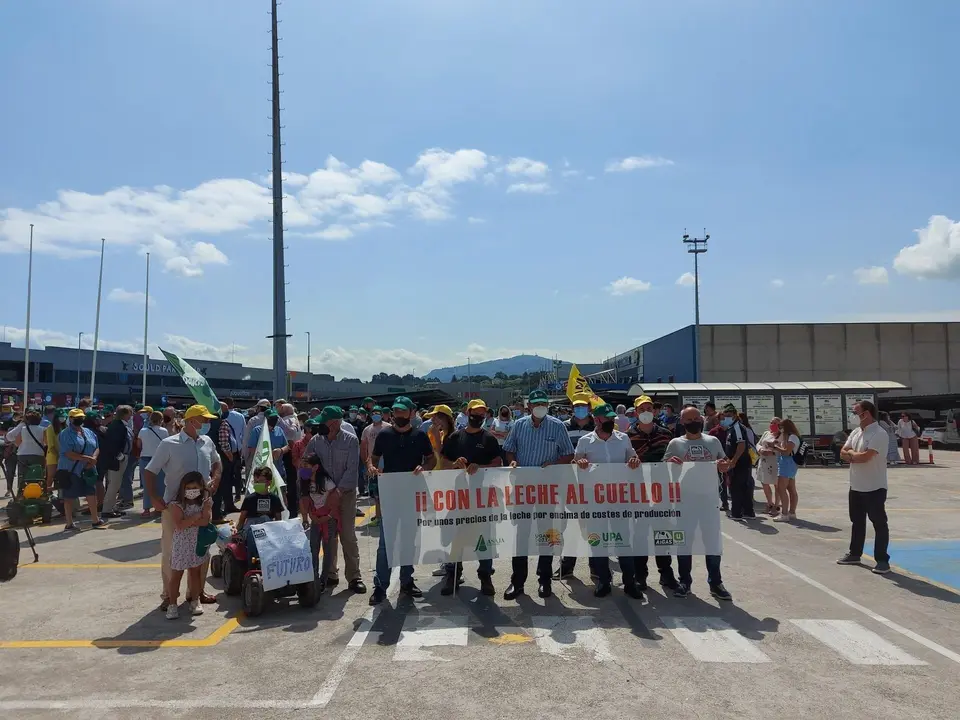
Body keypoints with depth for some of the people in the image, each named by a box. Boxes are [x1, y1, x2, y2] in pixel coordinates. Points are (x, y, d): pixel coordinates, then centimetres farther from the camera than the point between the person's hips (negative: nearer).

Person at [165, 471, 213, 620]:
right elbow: (179, 525, -22)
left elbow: (205, 522, -17)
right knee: (176, 575, 6)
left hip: (198, 544, 2)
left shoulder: (205, 502, -3)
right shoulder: (177, 505, -10)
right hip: (181, 545, -2)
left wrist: (186, 521, -21)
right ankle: (172, 604, 16)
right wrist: (197, 516, -19)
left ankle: (194, 601, 26)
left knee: (195, 573, 13)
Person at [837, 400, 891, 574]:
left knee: (879, 524, 1)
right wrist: (856, 456, -13)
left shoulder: (879, 434, -18)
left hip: (874, 488, -9)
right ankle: (855, 554, 28)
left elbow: (865, 456, -26)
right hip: (856, 487, 9)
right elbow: (843, 453, 7)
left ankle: (882, 560, 8)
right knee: (857, 522, 17)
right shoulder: (856, 432, 9)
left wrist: (851, 452, -7)